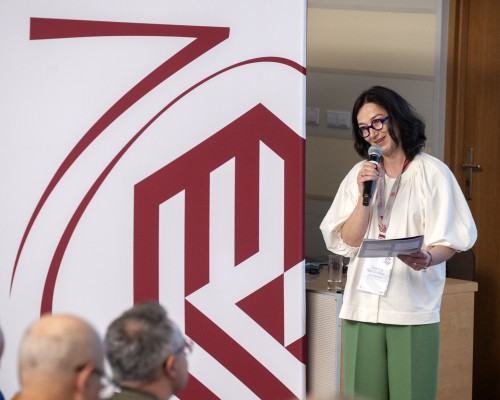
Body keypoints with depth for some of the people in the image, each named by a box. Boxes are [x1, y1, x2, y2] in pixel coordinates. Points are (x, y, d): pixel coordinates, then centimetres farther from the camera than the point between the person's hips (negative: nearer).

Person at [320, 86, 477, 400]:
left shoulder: (432, 172, -1)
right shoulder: (360, 174, 11)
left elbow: (449, 241, -3)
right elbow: (347, 243, 6)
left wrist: (427, 258, -24)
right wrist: (364, 196, -7)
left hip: (413, 309, -3)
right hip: (363, 306, 3)